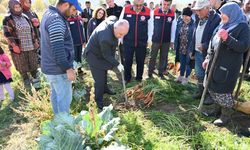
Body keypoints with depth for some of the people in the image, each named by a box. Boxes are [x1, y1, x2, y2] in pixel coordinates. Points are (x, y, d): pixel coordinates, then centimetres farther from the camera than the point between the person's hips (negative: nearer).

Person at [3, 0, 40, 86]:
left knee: (33, 63, 12)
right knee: (22, 66, 4)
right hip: (19, 47, -4)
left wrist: (35, 41, 12)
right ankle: (26, 80, 18)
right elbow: (7, 34, -10)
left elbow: (32, 31, 18)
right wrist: (14, 45, -17)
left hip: (31, 46, 5)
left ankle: (35, 78, 28)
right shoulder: (8, 20, -3)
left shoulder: (25, 18, 14)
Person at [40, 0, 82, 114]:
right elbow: (58, 49, -26)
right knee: (65, 97, 2)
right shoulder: (56, 20, -21)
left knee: (56, 95, 21)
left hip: (51, 66, 10)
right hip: (58, 69, -10)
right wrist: (68, 68, -21)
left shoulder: (49, 14, 13)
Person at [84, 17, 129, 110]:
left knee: (104, 73, 27)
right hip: (94, 55, -9)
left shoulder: (113, 20, -20)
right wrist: (117, 64, -17)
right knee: (99, 79, -5)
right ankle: (99, 100, 15)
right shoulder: (105, 38, -43)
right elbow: (107, 55, -28)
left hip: (103, 53, 9)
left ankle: (105, 89, 51)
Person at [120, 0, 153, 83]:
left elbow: (150, 27, 5)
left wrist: (149, 40, 6)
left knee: (140, 61, 11)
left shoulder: (148, 12, -5)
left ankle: (139, 78, 30)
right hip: (128, 42, 0)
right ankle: (127, 78, 27)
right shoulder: (125, 10, -6)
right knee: (127, 61, 9)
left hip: (142, 43, 0)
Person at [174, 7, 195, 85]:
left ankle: (186, 77, 29)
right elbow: (177, 34, 6)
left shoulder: (193, 24, -15)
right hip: (181, 47, 5)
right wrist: (176, 45, 4)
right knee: (182, 62, 20)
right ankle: (181, 76, 37)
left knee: (188, 63, 12)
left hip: (189, 48, -5)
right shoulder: (180, 22, 1)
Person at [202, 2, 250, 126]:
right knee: (213, 88, 13)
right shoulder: (223, 26, 12)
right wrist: (208, 58, 14)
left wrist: (227, 38, -28)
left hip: (229, 66, -7)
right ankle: (219, 109, 33)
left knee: (224, 90, 0)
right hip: (216, 63, 7)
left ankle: (226, 115, 19)